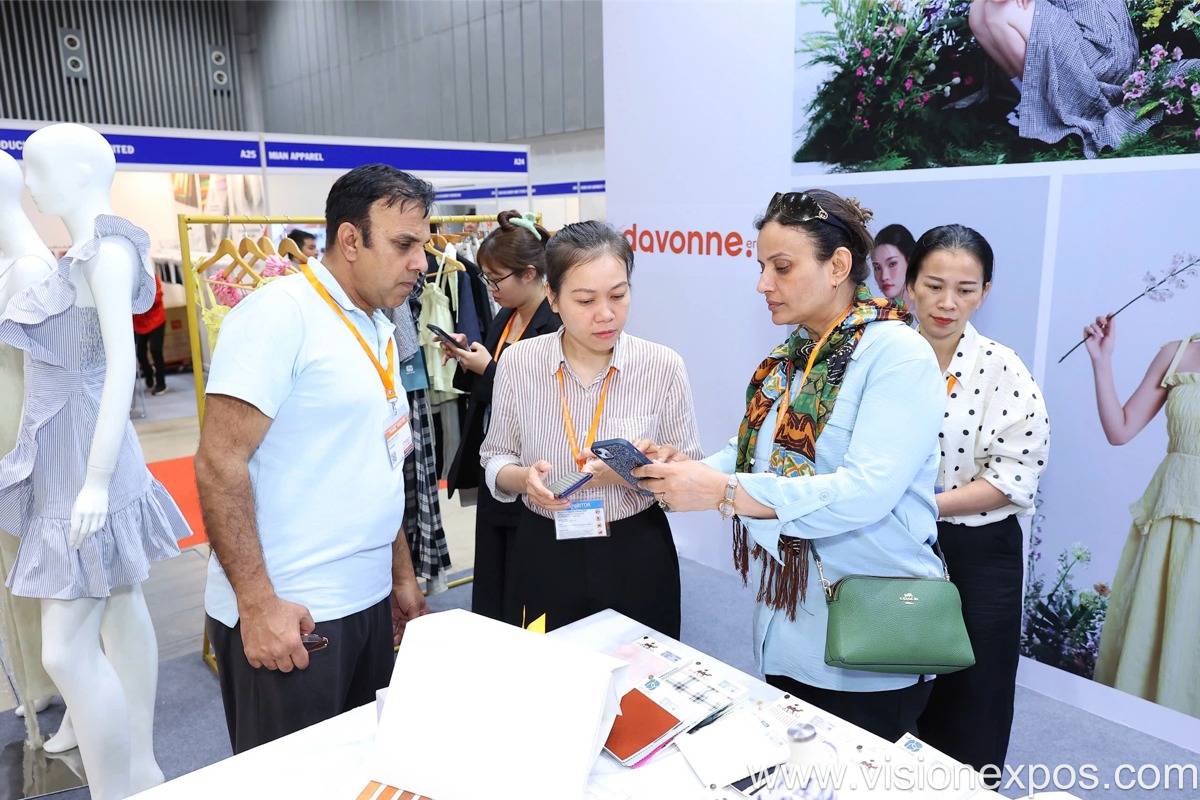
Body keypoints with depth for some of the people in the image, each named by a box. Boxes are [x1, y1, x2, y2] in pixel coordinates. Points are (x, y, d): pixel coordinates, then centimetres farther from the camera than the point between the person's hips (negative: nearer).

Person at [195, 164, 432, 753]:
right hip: (287, 615, -8)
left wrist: (402, 575, 18)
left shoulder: (378, 328, 12)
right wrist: (258, 603, -20)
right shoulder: (279, 313, -14)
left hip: (369, 601, 8)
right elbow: (219, 462, -18)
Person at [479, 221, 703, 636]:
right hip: (543, 557, 1)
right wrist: (525, 478, -18)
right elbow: (496, 460, 4)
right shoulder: (518, 362, -6)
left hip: (636, 558, -1)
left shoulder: (663, 365, -10)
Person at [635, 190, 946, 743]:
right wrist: (686, 469, -11)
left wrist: (722, 491, -31)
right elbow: (756, 455, 8)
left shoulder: (897, 354, -16)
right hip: (785, 627, 7)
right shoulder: (790, 357, 8)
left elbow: (865, 492, -27)